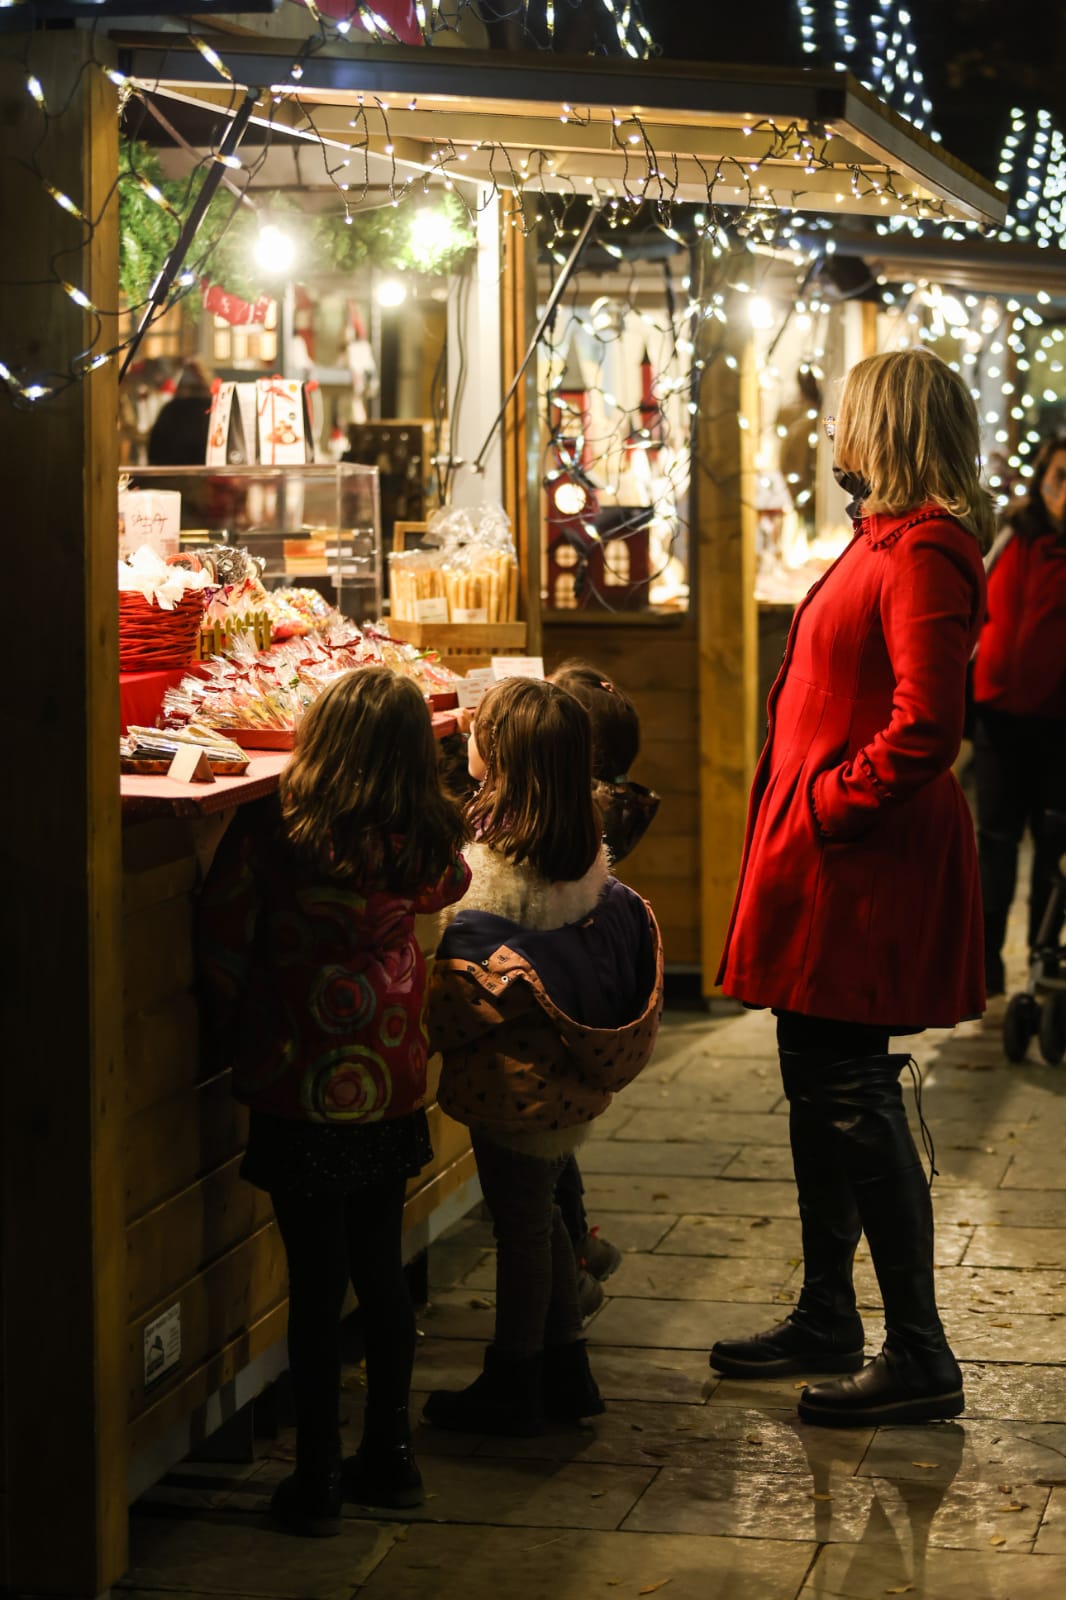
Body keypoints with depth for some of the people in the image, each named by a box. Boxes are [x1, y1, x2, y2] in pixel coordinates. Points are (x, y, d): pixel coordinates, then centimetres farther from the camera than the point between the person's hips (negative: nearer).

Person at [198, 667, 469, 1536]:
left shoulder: (270, 830, -16)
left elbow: (223, 947, -9)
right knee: (381, 1269, 15)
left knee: (317, 1282, 3)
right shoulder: (422, 845, -5)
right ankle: (389, 1454, 26)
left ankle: (317, 1479, 12)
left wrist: (233, 1042, 6)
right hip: (391, 1083, 4)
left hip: (300, 1089, -4)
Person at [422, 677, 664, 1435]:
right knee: (539, 1214, 21)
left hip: (519, 1075, -7)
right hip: (570, 1075, 8)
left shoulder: (496, 873, -25)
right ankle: (566, 1367, 32)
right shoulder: (586, 853, -3)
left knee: (519, 1224, 6)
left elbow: (462, 999, -22)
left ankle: (513, 1386, 20)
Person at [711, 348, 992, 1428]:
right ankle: (827, 1322, 28)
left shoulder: (921, 556, -17)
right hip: (833, 859, 11)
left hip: (868, 864, -11)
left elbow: (926, 728, -26)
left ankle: (918, 1359, 3)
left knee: (855, 1098, -6)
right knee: (818, 1091, 16)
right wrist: (802, 810, 15)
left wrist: (827, 804, -17)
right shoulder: (886, 540, 15)